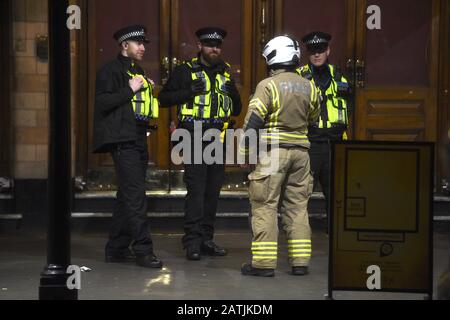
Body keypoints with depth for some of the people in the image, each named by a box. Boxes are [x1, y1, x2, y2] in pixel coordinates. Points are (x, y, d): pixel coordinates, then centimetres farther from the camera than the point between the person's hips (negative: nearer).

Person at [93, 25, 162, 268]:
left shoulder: (137, 71, 22)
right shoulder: (111, 70, -6)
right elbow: (102, 103, -15)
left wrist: (148, 90, 11)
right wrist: (130, 90, -16)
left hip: (138, 140, 9)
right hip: (123, 141, -9)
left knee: (127, 196, 11)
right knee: (135, 195, -12)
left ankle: (116, 249, 18)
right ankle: (142, 250, -11)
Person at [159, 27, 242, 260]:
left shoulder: (226, 74, 17)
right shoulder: (185, 71, 4)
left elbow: (236, 110, 22)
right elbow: (164, 98, 1)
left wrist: (234, 94, 1)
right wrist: (188, 92, -12)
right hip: (194, 137, -5)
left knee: (213, 190, 8)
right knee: (196, 189, -12)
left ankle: (206, 239, 16)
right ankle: (192, 241, -10)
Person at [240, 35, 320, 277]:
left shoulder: (268, 85, -10)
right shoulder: (309, 87, 8)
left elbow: (253, 120, -13)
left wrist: (243, 150, -5)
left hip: (272, 151, -5)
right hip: (300, 151, 5)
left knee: (265, 206, 0)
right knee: (297, 206, 11)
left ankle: (264, 263, -1)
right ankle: (300, 261, 13)